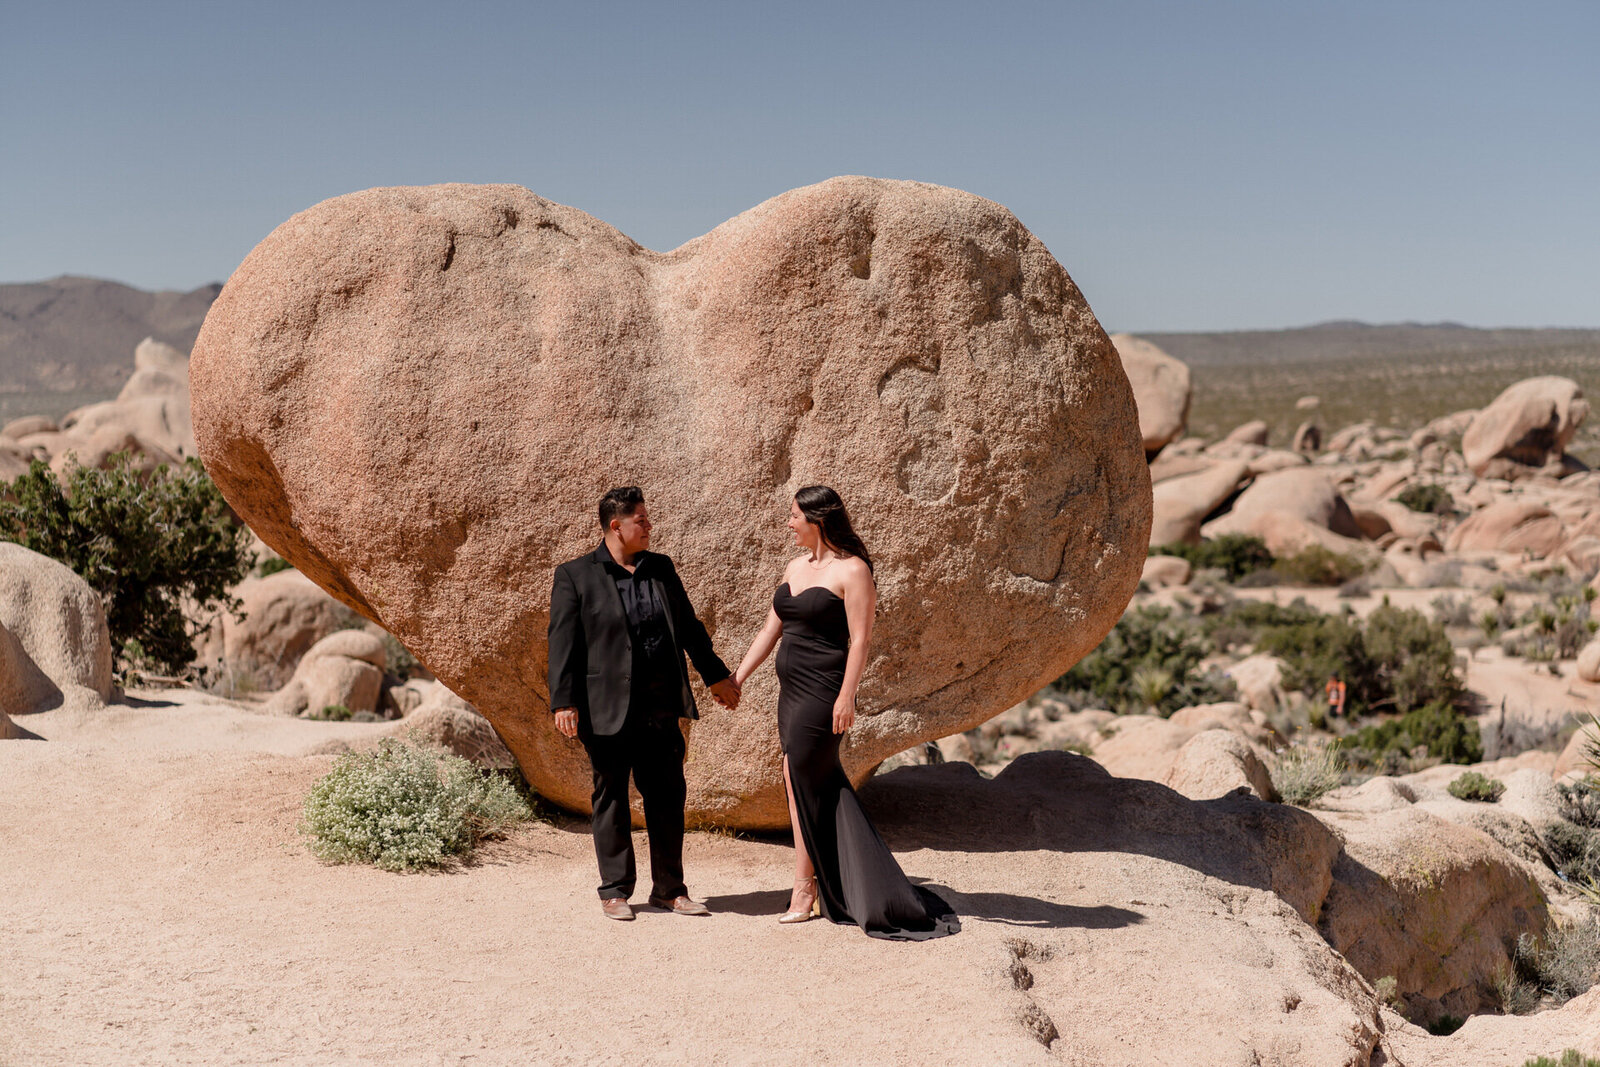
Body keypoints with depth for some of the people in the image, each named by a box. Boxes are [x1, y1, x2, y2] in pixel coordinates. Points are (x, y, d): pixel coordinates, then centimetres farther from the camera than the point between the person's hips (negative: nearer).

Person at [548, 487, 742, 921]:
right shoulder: (575, 575, -3)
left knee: (668, 796, 8)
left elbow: (688, 625, 20)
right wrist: (564, 702, -12)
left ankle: (669, 888, 19)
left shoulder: (661, 568, 11)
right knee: (611, 799, 6)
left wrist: (715, 674, 25)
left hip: (660, 708, 5)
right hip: (607, 708, -4)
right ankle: (615, 890, 16)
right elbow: (563, 642, -6)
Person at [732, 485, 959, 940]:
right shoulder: (795, 567, 14)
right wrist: (737, 677, 16)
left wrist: (846, 696, -19)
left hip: (823, 689, -8)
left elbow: (860, 638, -13)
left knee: (801, 781, -6)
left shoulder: (852, 570, -9)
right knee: (820, 786, 9)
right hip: (791, 689, 8)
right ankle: (833, 889, 17)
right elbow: (771, 628, 18)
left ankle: (805, 888, 4)